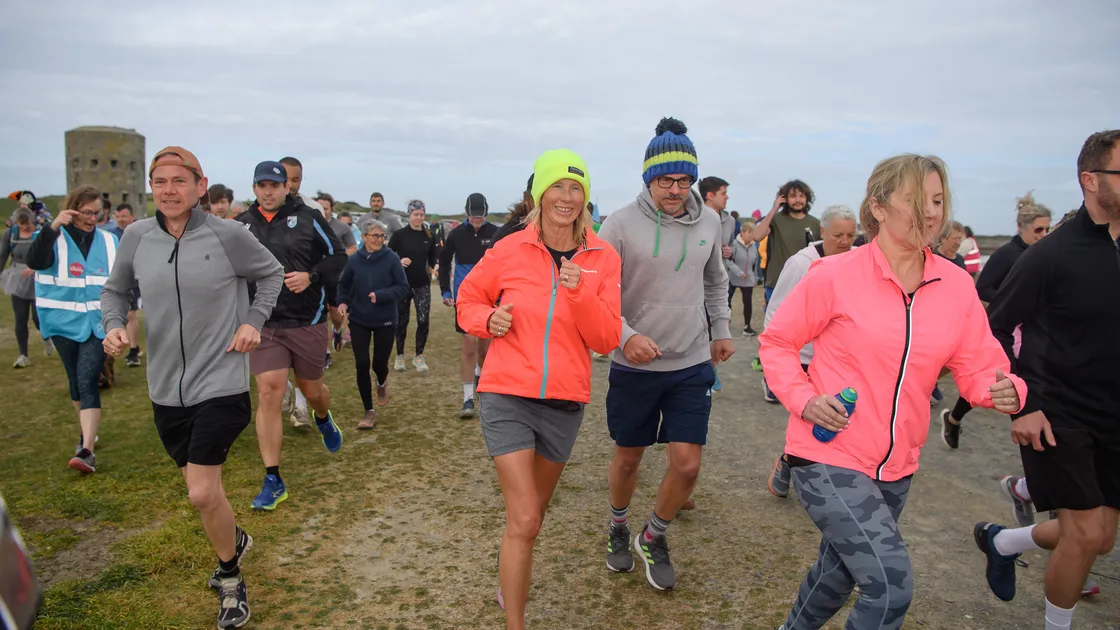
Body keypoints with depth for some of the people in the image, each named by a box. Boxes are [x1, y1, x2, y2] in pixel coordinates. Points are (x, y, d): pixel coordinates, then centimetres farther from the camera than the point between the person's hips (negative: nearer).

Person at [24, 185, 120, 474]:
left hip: (97, 323, 0)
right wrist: (53, 227, -32)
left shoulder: (109, 241, 5)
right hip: (64, 322, 0)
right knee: (76, 381, 12)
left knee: (88, 382, -11)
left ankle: (87, 451, -16)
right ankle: (87, 432, 34)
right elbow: (33, 261, -24)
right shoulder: (54, 239, -3)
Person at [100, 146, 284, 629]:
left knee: (202, 494, -9)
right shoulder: (137, 236, 0)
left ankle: (229, 577, 18)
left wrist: (253, 321, -6)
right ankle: (235, 541, 48)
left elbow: (272, 274, 5)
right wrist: (114, 325, -7)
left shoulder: (227, 235, -10)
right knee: (200, 487, 18)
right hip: (166, 386, 5)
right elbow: (115, 291, 13)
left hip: (220, 384, -4)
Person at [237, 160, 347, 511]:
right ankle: (273, 481, 3)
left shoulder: (308, 218, -3)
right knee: (268, 395, -6)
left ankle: (323, 419, 53)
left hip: (307, 321, -1)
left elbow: (338, 256, 1)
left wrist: (311, 276, -16)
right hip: (264, 324, 1)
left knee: (311, 390, 13)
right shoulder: (242, 225, 4)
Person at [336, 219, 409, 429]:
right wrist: (342, 302, -9)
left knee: (379, 363, 5)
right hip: (359, 320, 2)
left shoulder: (392, 259, -10)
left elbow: (403, 287, -8)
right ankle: (369, 412, 14)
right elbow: (344, 285, 9)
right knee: (362, 365, -1)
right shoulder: (354, 260, -3)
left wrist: (381, 295, -22)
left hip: (385, 321, -1)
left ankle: (382, 383, 46)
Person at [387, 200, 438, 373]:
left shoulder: (429, 236, 3)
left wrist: (429, 271, 8)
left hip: (422, 285, 1)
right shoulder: (399, 235, -4)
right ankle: (400, 356, 22)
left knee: (423, 321, -6)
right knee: (401, 321, 7)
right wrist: (399, 262, -20)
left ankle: (419, 356, 10)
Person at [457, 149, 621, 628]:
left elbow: (607, 340, -7)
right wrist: (488, 320, -12)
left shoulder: (603, 259, -3)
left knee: (534, 511, 21)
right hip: (507, 395, -3)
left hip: (565, 403, 3)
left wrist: (580, 294, -23)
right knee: (523, 521, -9)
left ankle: (512, 583, 48)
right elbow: (468, 299, 9)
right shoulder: (510, 250, -7)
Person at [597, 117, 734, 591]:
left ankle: (654, 537, 27)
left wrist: (722, 331, 16)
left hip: (692, 365, 3)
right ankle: (618, 528, 43)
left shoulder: (708, 223, 1)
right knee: (627, 458, 14)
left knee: (687, 465, -2)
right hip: (633, 366, -2)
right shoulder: (621, 224, -12)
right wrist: (625, 336, -25)